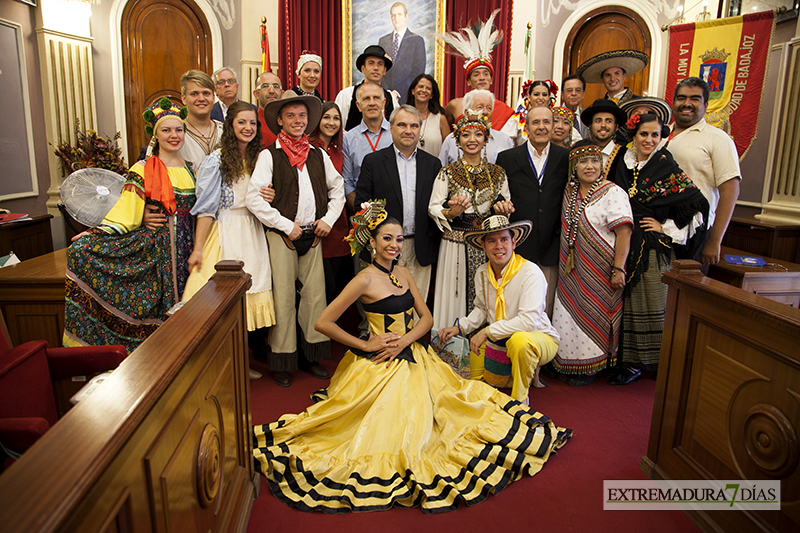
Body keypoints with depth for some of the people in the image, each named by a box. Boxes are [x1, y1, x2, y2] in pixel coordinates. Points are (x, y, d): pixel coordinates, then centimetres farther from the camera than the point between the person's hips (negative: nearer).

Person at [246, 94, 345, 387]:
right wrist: (286, 226, -11)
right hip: (281, 235, -4)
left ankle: (312, 355, 21)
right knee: (283, 297, -1)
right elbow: (254, 198, -11)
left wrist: (328, 220, 3)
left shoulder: (319, 155, 11)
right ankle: (282, 360, 14)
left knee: (316, 294, 6)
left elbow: (337, 190, 17)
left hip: (313, 235, 4)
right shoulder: (269, 155, -3)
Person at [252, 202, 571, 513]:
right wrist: (364, 345, -12)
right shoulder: (365, 279, -15)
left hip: (410, 356, 7)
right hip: (380, 365, -7)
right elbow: (323, 323, -16)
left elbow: (426, 317, 7)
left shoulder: (402, 273, 7)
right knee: (397, 422, -12)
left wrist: (403, 341, -12)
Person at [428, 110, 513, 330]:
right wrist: (451, 213, -20)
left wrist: (502, 209, -8)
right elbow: (433, 207, 0)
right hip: (456, 244, -2)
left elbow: (506, 206, 15)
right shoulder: (448, 172, 1)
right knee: (457, 294, 1)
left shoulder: (497, 173, 9)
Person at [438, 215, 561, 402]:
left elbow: (528, 320, -31)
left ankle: (520, 400, -13)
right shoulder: (482, 273, -3)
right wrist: (459, 327, -2)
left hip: (538, 338, -6)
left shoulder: (530, 272, -24)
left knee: (519, 340, -40)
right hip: (497, 342, 6)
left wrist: (487, 331, -27)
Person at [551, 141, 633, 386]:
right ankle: (568, 361, 24)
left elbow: (624, 233, -17)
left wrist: (618, 269, -22)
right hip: (572, 270, 6)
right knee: (571, 311, 10)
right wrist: (565, 262, 13)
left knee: (593, 315, 3)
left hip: (599, 272, -6)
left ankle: (591, 368, 18)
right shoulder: (570, 193, 8)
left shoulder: (613, 193, -12)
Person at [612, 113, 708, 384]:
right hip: (624, 246, 4)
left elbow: (697, 205, -6)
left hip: (654, 248, -4)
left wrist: (666, 228, -7)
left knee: (650, 302, 0)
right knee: (628, 300, 6)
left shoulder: (666, 168, -4)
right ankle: (629, 361, 17)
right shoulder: (623, 165, 8)